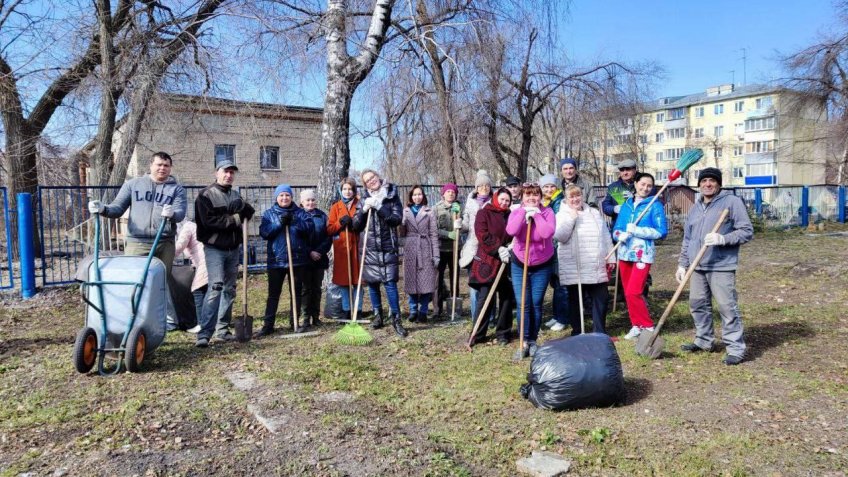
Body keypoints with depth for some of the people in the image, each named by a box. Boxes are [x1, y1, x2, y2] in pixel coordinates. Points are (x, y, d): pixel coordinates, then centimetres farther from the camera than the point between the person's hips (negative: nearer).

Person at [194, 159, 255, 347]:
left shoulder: (235, 196, 17)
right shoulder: (206, 195, -4)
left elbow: (250, 212, 10)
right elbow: (208, 220, -16)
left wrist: (242, 207, -10)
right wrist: (233, 219, -14)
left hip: (233, 248, 7)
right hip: (214, 248, -7)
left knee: (230, 289, 10)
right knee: (215, 287, -17)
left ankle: (222, 329, 19)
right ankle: (204, 333, -17)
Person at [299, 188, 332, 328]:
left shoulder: (322, 215, 8)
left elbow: (328, 236, 4)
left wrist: (320, 251, -10)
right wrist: (310, 252, -14)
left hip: (320, 258, 3)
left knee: (317, 288, 8)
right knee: (306, 288, 0)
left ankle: (316, 317, 15)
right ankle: (306, 317, 6)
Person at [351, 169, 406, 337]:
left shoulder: (392, 196, 2)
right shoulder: (365, 199, 7)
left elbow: (397, 219, -11)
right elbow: (356, 226, 5)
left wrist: (379, 207, -17)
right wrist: (363, 211, -12)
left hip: (388, 248, -3)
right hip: (370, 248, 3)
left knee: (390, 283, -8)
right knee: (372, 283, 7)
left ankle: (396, 319, -2)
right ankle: (378, 315, 22)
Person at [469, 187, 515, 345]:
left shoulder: (510, 216, 14)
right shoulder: (484, 213, 2)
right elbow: (482, 235, -10)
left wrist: (510, 248, -7)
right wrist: (498, 249, -18)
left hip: (506, 262, 4)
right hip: (487, 263, -4)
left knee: (507, 298, 6)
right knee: (485, 299, -4)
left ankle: (503, 333, 18)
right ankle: (478, 334, 6)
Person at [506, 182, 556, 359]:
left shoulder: (547, 212, -9)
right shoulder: (516, 212, -5)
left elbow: (547, 233, -27)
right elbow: (511, 231, -26)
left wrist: (536, 214, -24)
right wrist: (524, 211, -23)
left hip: (542, 265, -1)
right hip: (519, 265, 1)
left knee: (536, 304, 6)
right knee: (523, 304, -2)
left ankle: (533, 341, 19)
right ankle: (524, 342, 6)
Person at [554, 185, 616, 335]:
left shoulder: (595, 213, 14)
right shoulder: (562, 215, 1)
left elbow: (606, 237, 15)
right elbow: (559, 236, -15)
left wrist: (611, 258, 11)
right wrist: (571, 217, -16)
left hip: (597, 268, 4)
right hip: (574, 269, -3)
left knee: (601, 299, 5)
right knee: (575, 301, 6)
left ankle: (600, 332, 17)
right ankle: (577, 333, 18)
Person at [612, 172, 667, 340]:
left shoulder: (655, 205, -2)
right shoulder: (626, 205, 12)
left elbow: (661, 231, -9)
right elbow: (616, 229, 11)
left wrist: (636, 230, -15)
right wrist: (621, 235, -12)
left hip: (642, 254, -5)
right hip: (625, 254, 5)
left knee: (633, 293, -12)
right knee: (628, 293, 9)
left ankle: (647, 326, 2)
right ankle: (637, 325, 21)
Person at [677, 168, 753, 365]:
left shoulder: (732, 202, -3)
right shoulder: (696, 207, 17)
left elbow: (747, 231, -7)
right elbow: (687, 239, 21)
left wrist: (722, 239, -22)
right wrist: (682, 264, 17)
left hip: (721, 267, -7)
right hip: (697, 267, 7)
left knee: (727, 308, -6)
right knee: (698, 305, 13)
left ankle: (736, 349, 3)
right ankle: (704, 340, 29)